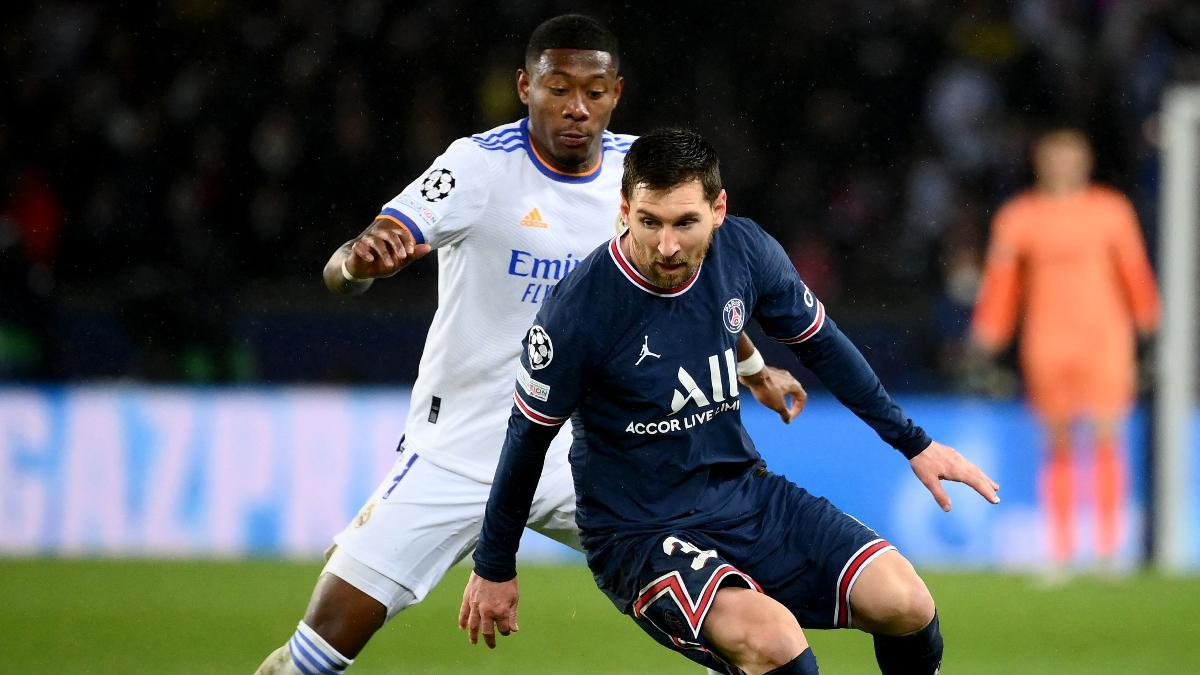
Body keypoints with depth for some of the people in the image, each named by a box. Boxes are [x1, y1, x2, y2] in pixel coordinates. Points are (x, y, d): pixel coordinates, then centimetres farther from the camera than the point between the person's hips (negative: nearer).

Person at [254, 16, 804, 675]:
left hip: (582, 450, 4)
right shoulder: (483, 165, -16)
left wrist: (754, 368, 30)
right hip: (458, 449, -4)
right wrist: (360, 257, -50)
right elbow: (340, 272, -27)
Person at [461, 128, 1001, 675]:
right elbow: (529, 435, -6)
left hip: (745, 492, 5)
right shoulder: (579, 309, -21)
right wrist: (494, 567, 4)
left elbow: (820, 344, 11)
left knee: (905, 604, -12)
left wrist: (914, 444, 15)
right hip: (640, 536, -5)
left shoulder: (745, 250, -8)